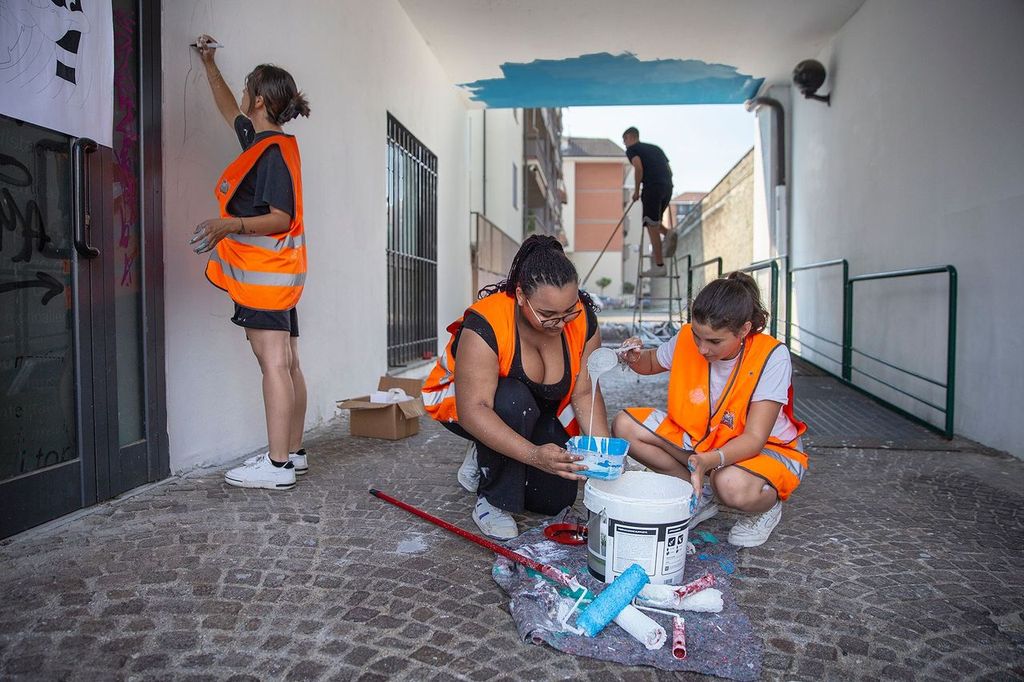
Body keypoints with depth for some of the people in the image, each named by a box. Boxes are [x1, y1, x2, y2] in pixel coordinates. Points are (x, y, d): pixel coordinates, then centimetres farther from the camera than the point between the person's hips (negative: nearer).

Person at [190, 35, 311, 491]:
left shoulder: (272, 151, -12)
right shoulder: (263, 141, 17)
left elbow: (281, 218, -19)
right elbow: (228, 110, 36)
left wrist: (230, 224, -31)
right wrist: (209, 64, 42)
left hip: (265, 273, -10)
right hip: (273, 274, 10)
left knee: (273, 363, -12)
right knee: (286, 363, 9)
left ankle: (277, 466, -10)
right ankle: (292, 453, 16)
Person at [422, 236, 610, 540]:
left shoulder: (583, 318, -21)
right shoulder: (485, 324, -36)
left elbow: (585, 393, -18)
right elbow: (473, 410, -41)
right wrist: (534, 455, -52)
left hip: (537, 412, 5)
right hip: (463, 401, -4)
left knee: (555, 498, -7)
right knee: (514, 401, -38)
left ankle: (486, 461, 20)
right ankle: (492, 502, -16)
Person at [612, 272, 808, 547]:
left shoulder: (771, 357, -26)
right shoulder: (687, 339, -13)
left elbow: (754, 439, -30)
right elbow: (651, 362, 10)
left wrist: (710, 461, -49)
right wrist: (636, 359, -15)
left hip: (765, 448, -5)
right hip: (698, 436, 5)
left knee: (732, 485, -41)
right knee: (625, 426, -14)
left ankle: (767, 505, 0)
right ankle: (699, 498, -2)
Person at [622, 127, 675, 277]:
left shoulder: (632, 149, 10)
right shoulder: (655, 148, 29)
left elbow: (638, 167, -9)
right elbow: (669, 171, 23)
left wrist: (636, 191, -1)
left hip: (652, 187, -7)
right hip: (668, 186, 7)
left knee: (652, 225, -4)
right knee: (653, 222, 22)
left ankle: (659, 266, -7)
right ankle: (668, 233, -9)